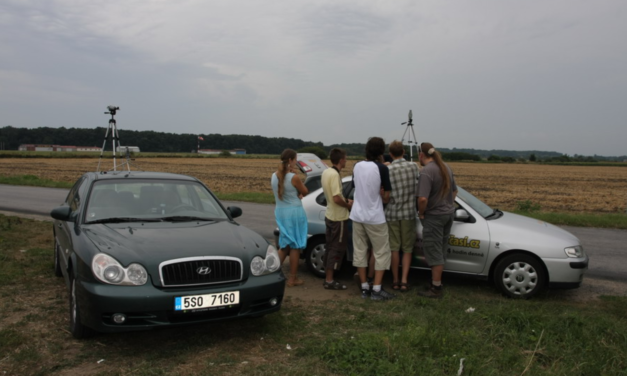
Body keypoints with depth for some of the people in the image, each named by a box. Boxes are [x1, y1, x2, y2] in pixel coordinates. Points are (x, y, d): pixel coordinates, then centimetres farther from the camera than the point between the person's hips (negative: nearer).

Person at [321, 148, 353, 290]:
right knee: (337, 249, -2)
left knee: (330, 247, 15)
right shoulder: (335, 175, -22)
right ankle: (329, 281, 3)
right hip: (338, 217, -9)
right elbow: (336, 198, -27)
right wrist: (348, 205, -10)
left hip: (329, 215, 9)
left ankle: (327, 277, 22)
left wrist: (345, 200, 10)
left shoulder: (326, 172, 7)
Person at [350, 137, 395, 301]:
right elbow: (385, 196, -11)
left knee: (359, 252, 11)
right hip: (375, 217, -5)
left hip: (357, 215, 5)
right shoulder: (382, 168, -14)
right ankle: (376, 289, 4)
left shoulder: (357, 166, 2)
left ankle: (364, 287, 16)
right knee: (381, 252, 6)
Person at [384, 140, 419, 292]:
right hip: (408, 213, 1)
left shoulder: (387, 170, -11)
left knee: (394, 248, 10)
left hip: (392, 213, -1)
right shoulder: (414, 166, -5)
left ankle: (395, 280, 18)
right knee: (407, 249, 11)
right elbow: (417, 189, -1)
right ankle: (404, 281, 6)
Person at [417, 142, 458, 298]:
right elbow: (454, 191, 17)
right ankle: (436, 281, 29)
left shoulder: (426, 171, -21)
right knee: (440, 250, 18)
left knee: (434, 251, 1)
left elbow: (423, 199, -29)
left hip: (434, 216, -9)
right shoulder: (445, 167, 8)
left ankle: (436, 288, 9)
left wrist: (421, 214, -13)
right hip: (448, 213, 9)